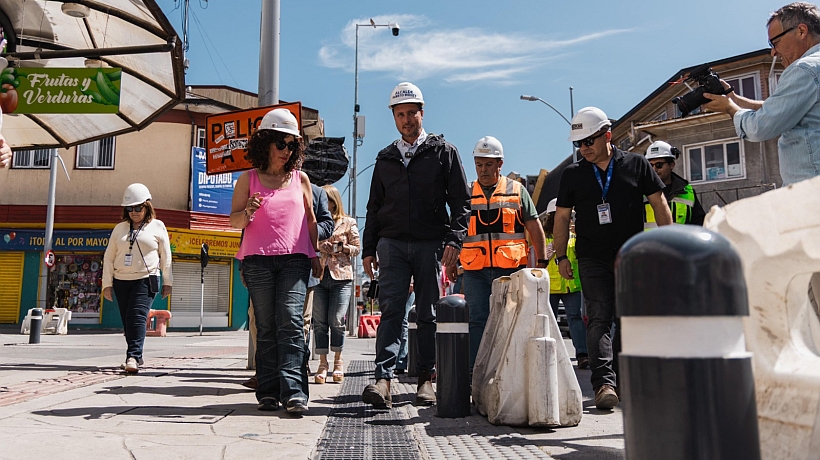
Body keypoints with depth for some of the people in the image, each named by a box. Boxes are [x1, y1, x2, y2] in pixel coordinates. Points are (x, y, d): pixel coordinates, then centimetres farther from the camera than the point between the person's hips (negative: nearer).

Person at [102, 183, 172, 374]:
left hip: (146, 280, -4)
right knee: (127, 320, 6)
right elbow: (109, 257, 12)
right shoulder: (120, 228, 12)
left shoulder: (157, 226, 4)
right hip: (121, 281, 4)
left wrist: (167, 282, 6)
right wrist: (107, 284, 6)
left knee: (137, 316, -17)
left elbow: (165, 256, 7)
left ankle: (133, 356, -22)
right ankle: (136, 357, 16)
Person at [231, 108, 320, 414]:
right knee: (266, 327, 1)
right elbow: (234, 221, 8)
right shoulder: (248, 179, 10)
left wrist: (315, 254, 16)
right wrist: (248, 212, -14)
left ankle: (294, 391, -15)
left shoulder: (300, 178, 13)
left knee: (291, 321, -12)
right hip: (258, 260, 0)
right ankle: (268, 392, 5)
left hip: (295, 258, 0)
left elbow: (310, 219, 20)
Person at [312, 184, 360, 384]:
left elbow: (356, 248, 8)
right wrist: (318, 247, -5)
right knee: (319, 321, 0)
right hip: (318, 276, 2)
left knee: (336, 321, -4)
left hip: (341, 277, -2)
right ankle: (322, 363, 8)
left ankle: (338, 362, 12)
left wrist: (340, 248, -9)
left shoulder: (348, 223, 9)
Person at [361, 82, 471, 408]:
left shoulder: (443, 151, 8)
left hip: (431, 244, -2)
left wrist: (453, 240, -10)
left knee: (429, 314, 3)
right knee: (391, 310, -8)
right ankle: (383, 379, -13)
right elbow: (374, 207, 20)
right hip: (392, 243, 2)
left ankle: (426, 378, 13)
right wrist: (368, 248, 12)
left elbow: (461, 201, 2)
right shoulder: (386, 158, 18)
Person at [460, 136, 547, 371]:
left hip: (510, 268, -1)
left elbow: (535, 228, 9)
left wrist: (542, 261, 3)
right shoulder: (467, 194, 13)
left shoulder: (517, 190, 9)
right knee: (477, 321, -1)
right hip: (475, 271, 1)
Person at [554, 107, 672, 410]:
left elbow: (659, 204, 6)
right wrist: (561, 256, 3)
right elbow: (562, 217, 10)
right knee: (599, 317, -10)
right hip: (593, 259, 0)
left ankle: (622, 379, 20)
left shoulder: (636, 165, 4)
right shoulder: (572, 174, 7)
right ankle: (603, 382, -13)